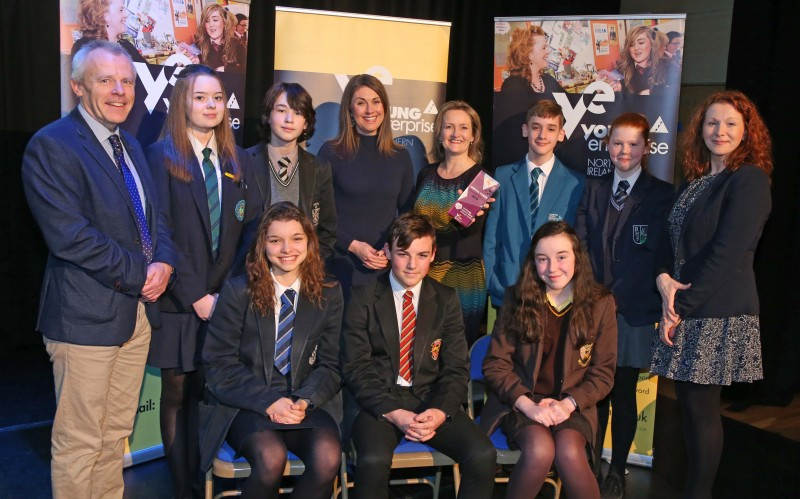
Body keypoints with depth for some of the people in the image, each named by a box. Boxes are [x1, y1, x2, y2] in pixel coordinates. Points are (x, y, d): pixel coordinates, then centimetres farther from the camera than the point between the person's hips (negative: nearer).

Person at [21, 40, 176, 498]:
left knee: (116, 434, 17)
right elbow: (70, 236, -20)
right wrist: (139, 275, -15)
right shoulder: (51, 146, -11)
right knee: (79, 444, 4)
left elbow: (154, 215, 16)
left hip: (138, 310, 8)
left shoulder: (130, 144, 14)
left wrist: (164, 262, -4)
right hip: (87, 314, -7)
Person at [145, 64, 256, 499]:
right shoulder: (162, 156, -3)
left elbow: (247, 229, 8)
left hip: (224, 298, 3)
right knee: (177, 392, 7)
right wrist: (196, 295, -12)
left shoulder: (237, 160, 10)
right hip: (179, 300, -3)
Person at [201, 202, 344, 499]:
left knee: (328, 456, -29)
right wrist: (268, 402, -16)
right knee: (271, 456, -33)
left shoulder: (328, 294, 5)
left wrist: (304, 400, -14)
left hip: (304, 403, 2)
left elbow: (330, 364, 6)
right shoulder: (238, 291, -1)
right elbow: (219, 364, -3)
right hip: (246, 404, -2)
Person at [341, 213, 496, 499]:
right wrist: (393, 412, -18)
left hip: (431, 400, 2)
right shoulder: (364, 299, 1)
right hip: (380, 401, -2)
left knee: (483, 455, -23)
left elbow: (457, 368, 4)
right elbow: (355, 368, -4)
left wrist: (440, 411, -15)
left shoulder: (447, 299, 7)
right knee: (374, 460, -33)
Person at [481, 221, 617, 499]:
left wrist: (569, 403, -15)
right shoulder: (518, 299, -1)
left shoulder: (600, 303, 0)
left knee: (569, 453, -31)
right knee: (540, 450, -31)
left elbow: (603, 372, 2)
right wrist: (527, 404, -17)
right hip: (521, 401, 0)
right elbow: (495, 364, -2)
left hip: (573, 404, 1)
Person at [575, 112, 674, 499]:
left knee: (623, 395, 5)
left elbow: (653, 254, -5)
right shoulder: (593, 190, 13)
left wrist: (614, 295, -10)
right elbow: (582, 246, 8)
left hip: (634, 311, -2)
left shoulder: (660, 195, 2)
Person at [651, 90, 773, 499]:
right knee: (688, 406, 12)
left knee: (701, 410, 1)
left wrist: (682, 306, -15)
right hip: (684, 311, 7)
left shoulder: (749, 179, -10)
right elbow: (671, 240, 14)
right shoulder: (696, 182, 14)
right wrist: (663, 279, -7)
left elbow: (727, 253, -17)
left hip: (718, 315, -7)